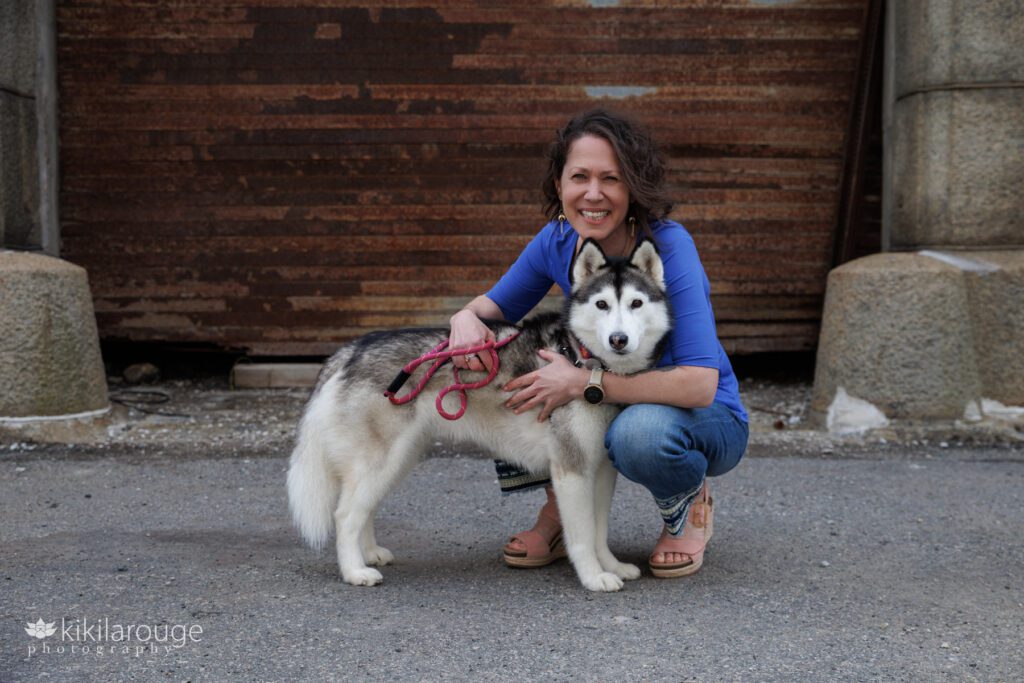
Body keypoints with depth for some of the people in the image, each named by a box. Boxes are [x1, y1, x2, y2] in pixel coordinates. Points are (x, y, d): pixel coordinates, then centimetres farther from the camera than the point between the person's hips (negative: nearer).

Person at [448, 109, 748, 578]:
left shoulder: (667, 246, -27)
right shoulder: (557, 241, -11)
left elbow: (700, 384, -35)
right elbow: (498, 304, 7)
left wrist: (582, 382, -37)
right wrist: (466, 317, -18)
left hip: (707, 419, -5)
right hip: (610, 406, 5)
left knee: (638, 432, -39)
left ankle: (688, 507, -2)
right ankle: (561, 508, 3)